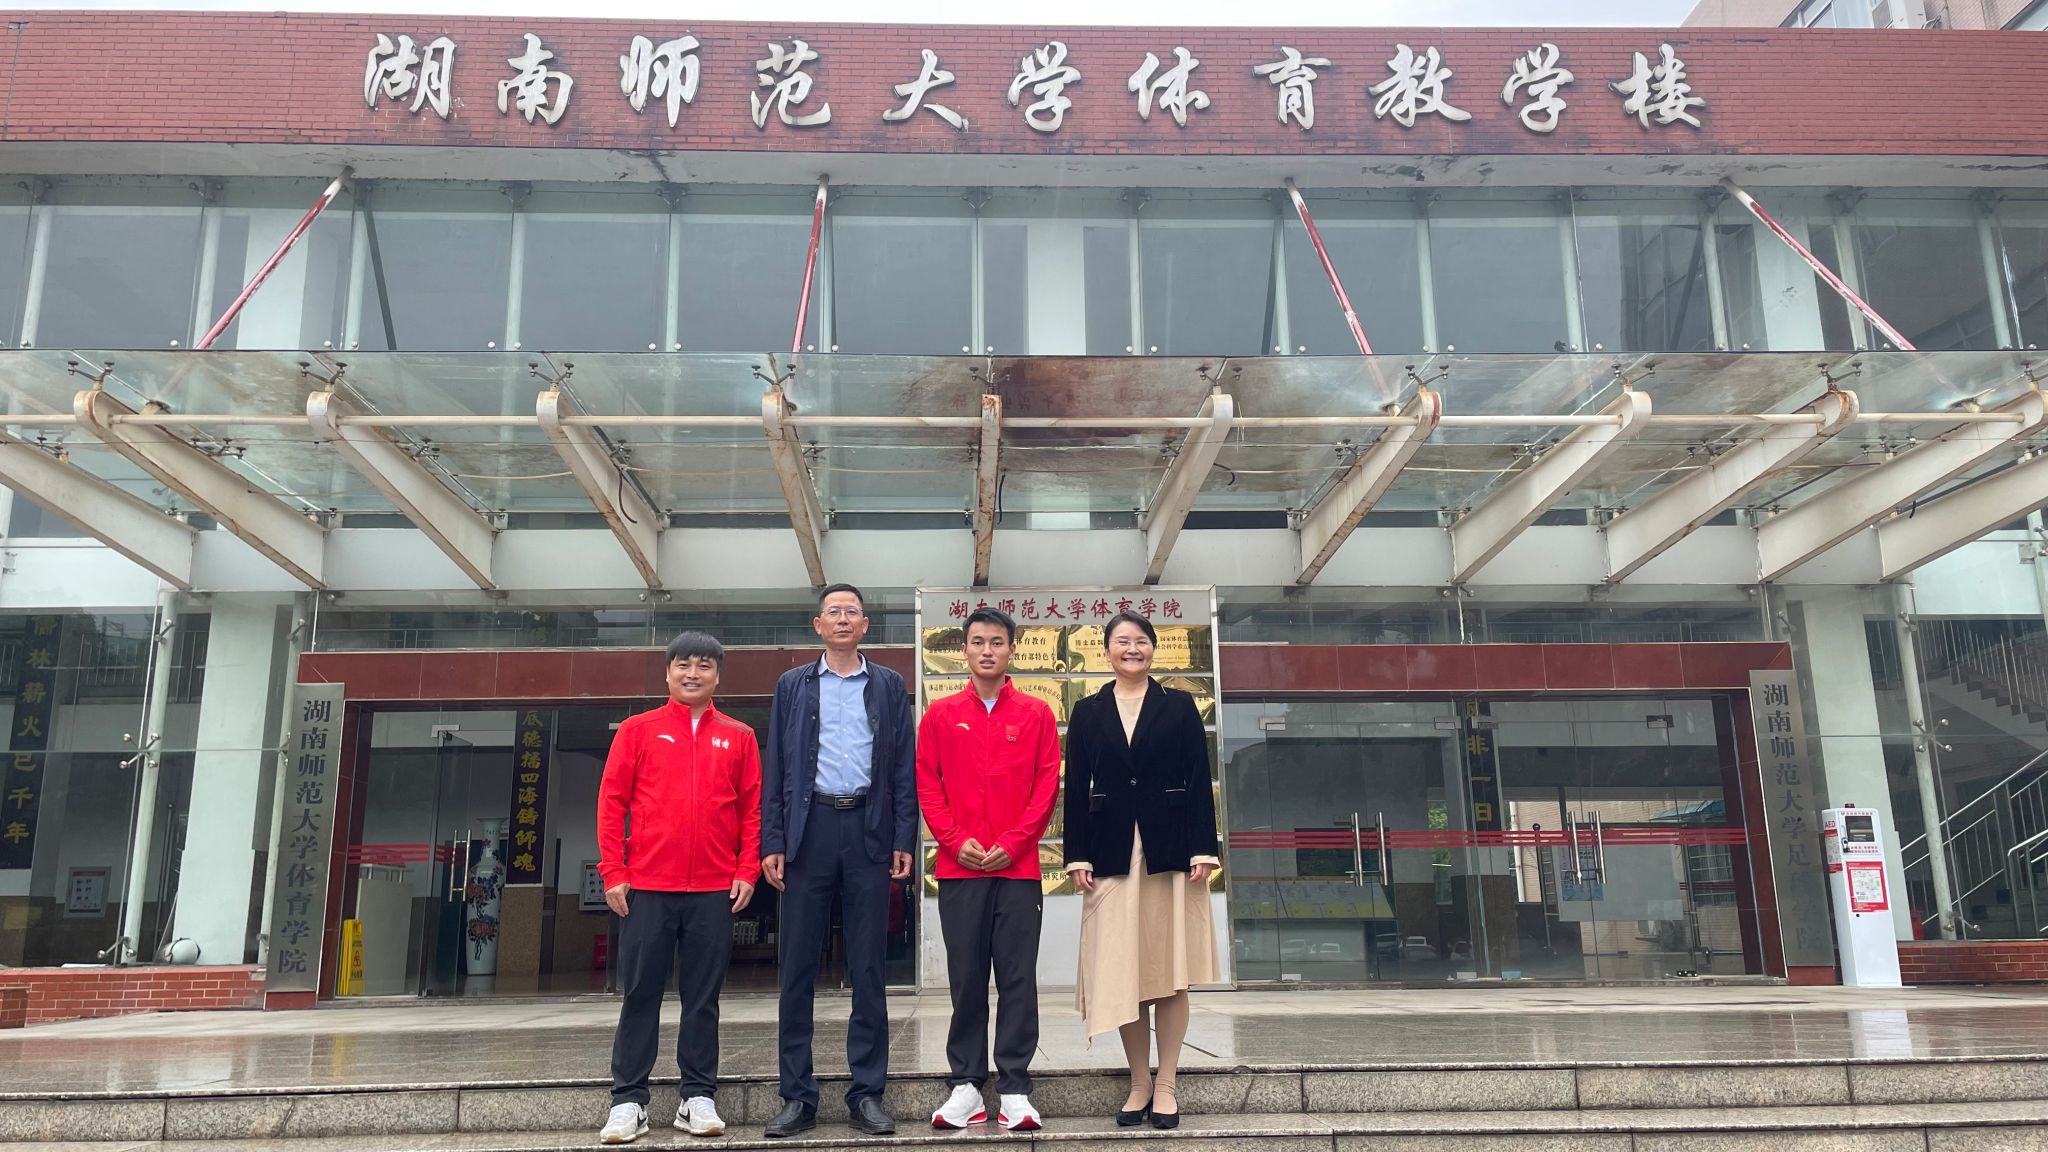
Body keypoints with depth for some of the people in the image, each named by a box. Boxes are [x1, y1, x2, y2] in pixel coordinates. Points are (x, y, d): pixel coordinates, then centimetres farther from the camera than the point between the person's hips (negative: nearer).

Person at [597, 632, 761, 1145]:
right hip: (647, 887, -1)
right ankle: (628, 1101, 12)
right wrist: (613, 872, -4)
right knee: (640, 994, 4)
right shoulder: (638, 730, 6)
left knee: (703, 997, 6)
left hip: (714, 891, 1)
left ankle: (699, 1098, 14)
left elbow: (752, 808, 7)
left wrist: (747, 871, -2)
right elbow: (612, 802, 3)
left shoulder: (739, 737, 9)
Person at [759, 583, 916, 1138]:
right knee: (798, 968, 3)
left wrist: (904, 840, -3)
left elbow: (904, 768, 7)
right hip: (809, 830, 0)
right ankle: (798, 1095, 11)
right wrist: (772, 842, -2)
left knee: (867, 968, 3)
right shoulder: (793, 685, 11)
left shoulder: (890, 687, 11)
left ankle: (866, 1093, 11)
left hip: (869, 832, 0)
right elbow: (775, 769, 7)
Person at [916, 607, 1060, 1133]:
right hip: (959, 868, 1)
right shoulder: (941, 715, 8)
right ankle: (965, 1086, 12)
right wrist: (956, 841, -8)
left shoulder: (1036, 714, 6)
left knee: (1018, 978, 1)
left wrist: (1013, 843, -8)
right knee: (965, 977, 5)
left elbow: (1048, 785, 2)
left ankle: (1014, 1090, 7)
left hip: (1018, 868, 0)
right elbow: (927, 785, 4)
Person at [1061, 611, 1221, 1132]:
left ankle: (1165, 1086, 13)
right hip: (1112, 850, 1)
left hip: (1169, 848, -1)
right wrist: (1078, 856, -3)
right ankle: (1139, 1082, 16)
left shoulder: (1178, 706, 6)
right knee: (1121, 972, 3)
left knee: (1170, 970, 3)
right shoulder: (1087, 712, 8)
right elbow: (1075, 788, 5)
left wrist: (1202, 849, -7)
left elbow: (1198, 780, 2)